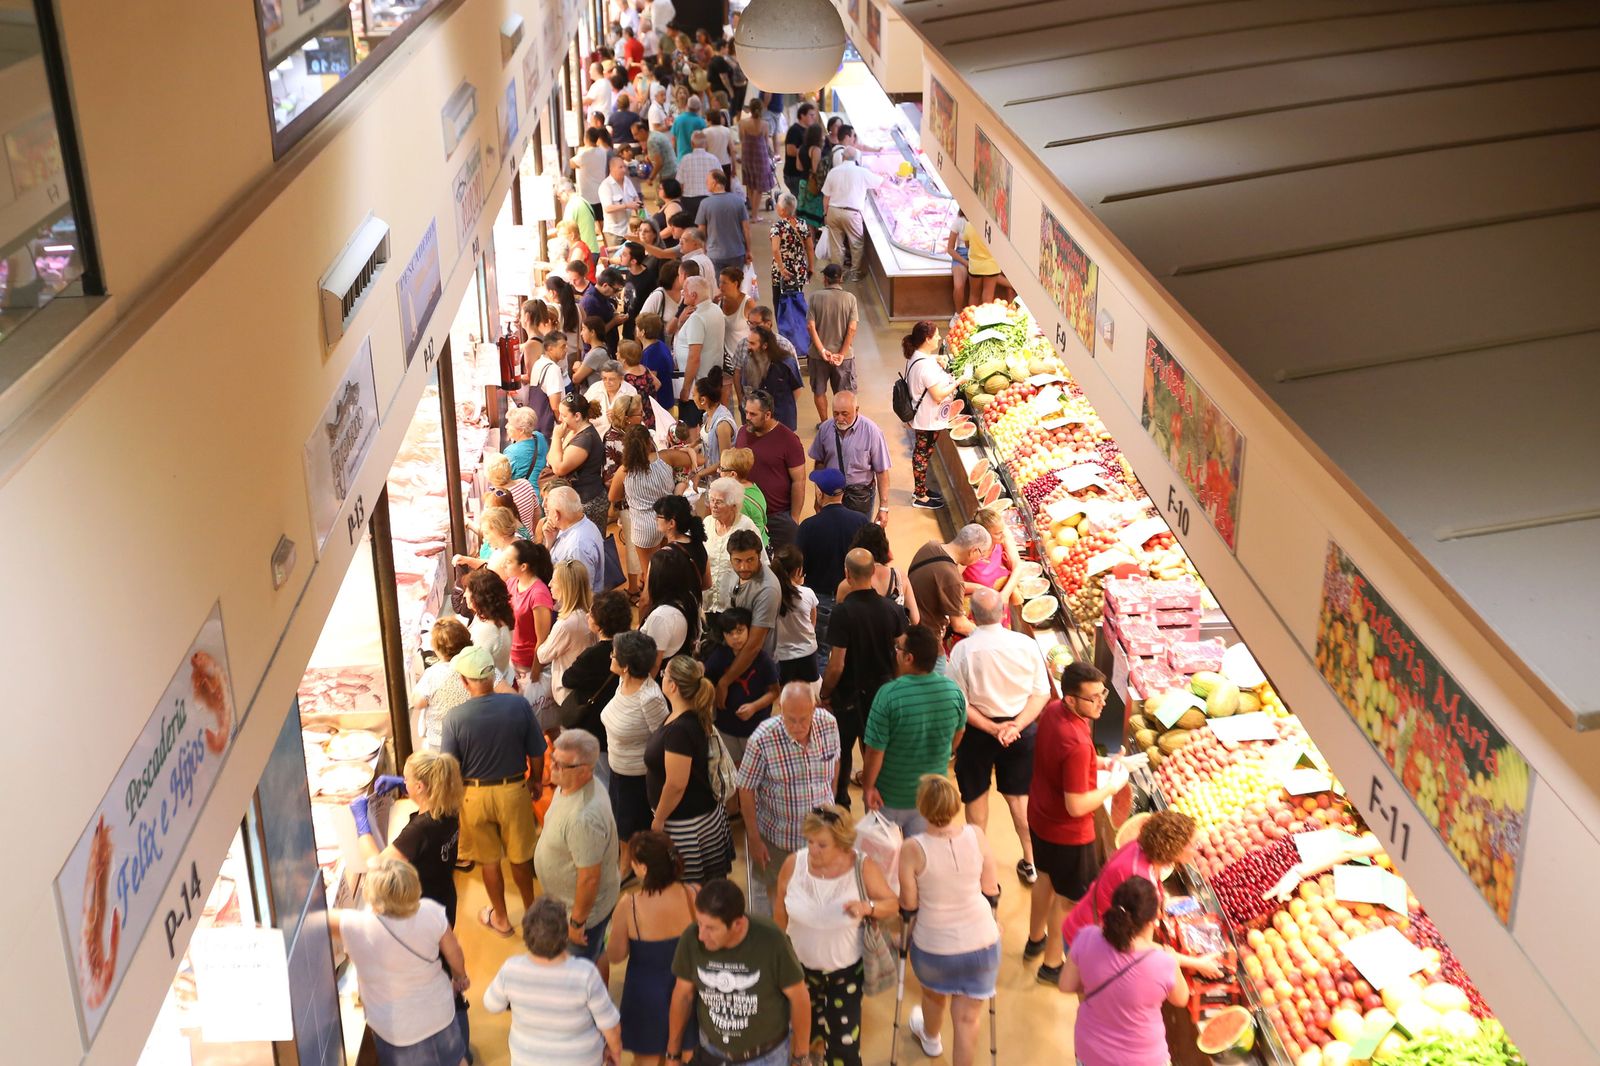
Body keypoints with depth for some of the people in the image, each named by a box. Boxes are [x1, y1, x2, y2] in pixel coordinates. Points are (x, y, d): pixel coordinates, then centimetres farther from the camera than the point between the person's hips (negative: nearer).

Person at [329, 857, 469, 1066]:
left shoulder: (358, 928, -34)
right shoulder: (430, 912, -25)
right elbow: (454, 952, -8)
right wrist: (460, 976, 13)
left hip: (398, 1029, -2)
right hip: (439, 1010, 3)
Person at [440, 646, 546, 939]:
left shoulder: (455, 718, -22)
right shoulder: (518, 705, -19)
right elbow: (537, 753, -8)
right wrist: (535, 780, 12)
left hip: (475, 795, -1)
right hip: (513, 790, 1)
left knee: (489, 860, 19)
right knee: (520, 855, 22)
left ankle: (501, 918, 35)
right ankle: (530, 909, 41)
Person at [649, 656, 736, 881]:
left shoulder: (679, 730, -28)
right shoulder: (692, 717, 2)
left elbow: (676, 784, -25)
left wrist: (658, 820, -12)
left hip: (686, 824, -9)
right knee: (708, 890, 20)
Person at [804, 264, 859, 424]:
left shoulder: (815, 297, -9)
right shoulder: (850, 298, -9)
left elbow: (810, 326, -14)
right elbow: (852, 328, -14)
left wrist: (822, 350, -13)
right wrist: (842, 354, -12)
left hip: (819, 355, 0)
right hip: (843, 354, 0)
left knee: (819, 391, 19)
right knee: (844, 393, 14)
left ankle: (824, 423, 29)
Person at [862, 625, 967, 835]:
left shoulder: (888, 695, -27)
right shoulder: (954, 691, -12)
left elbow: (875, 750, -21)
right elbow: (958, 735, 6)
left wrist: (868, 786, -7)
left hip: (890, 797, -3)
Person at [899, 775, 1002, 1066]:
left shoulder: (912, 850, -23)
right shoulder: (976, 836, -15)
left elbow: (908, 905, -13)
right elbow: (991, 891, -4)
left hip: (934, 946, 0)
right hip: (981, 942, 0)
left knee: (934, 994, 32)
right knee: (967, 1017, 14)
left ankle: (931, 1039, 61)